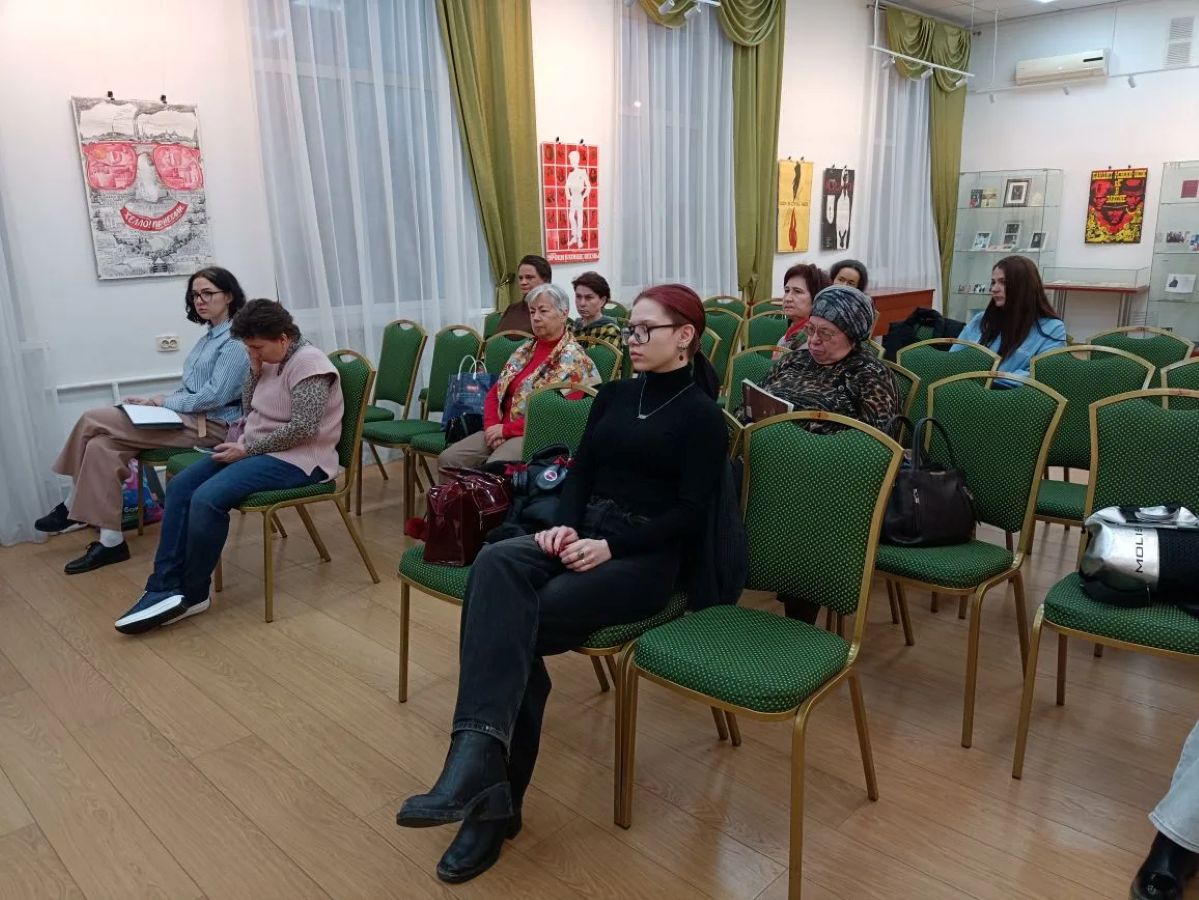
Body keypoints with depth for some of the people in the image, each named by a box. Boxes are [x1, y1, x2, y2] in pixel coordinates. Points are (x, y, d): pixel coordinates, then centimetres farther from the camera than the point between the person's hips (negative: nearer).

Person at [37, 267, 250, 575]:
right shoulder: (209, 336, 18)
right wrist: (157, 400, 2)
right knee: (102, 444, -11)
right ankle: (110, 540, -7)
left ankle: (73, 508, 3)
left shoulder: (236, 339, -12)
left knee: (93, 421, -12)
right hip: (188, 416, 9)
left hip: (211, 425, -9)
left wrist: (163, 402, -9)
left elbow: (214, 396, -19)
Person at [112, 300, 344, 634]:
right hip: (256, 449, 10)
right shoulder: (272, 361, 13)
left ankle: (191, 594, -8)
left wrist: (247, 449, -17)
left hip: (296, 460, -10)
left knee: (208, 499, -26)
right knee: (181, 486, -6)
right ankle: (166, 586, -9)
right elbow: (250, 409, 17)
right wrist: (255, 370, 0)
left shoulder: (308, 364, -15)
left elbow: (302, 428, -24)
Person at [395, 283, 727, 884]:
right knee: (496, 563, -30)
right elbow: (579, 472, 12)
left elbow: (688, 516, -9)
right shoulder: (613, 395, 18)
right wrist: (565, 524, -8)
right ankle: (481, 760, -38)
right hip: (582, 535, 5)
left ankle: (485, 775, -21)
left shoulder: (702, 416, -1)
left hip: (645, 558, -5)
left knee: (515, 622, -28)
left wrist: (611, 547, -19)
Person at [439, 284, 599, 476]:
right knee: (448, 460, -10)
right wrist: (492, 427, -3)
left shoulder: (573, 358, -5)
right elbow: (495, 392, 16)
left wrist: (506, 429, -13)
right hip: (500, 431, 7)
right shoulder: (526, 349, 17)